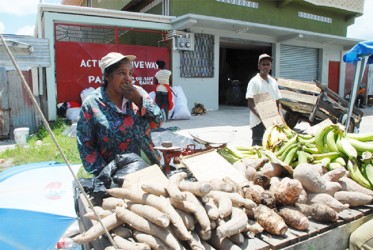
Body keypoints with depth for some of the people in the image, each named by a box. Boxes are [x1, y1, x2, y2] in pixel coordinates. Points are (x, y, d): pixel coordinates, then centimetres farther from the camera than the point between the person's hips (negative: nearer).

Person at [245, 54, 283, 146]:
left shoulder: (273, 82, 11)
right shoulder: (254, 81, -9)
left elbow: (278, 102, 16)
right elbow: (250, 104, -14)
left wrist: (281, 117, 1)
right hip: (258, 122, -6)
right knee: (258, 146, -2)